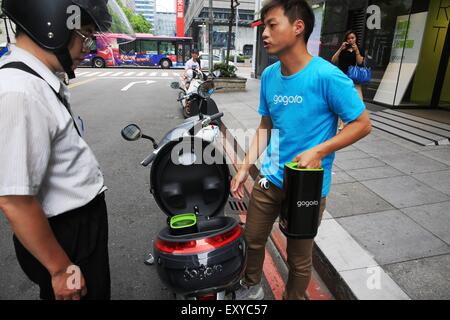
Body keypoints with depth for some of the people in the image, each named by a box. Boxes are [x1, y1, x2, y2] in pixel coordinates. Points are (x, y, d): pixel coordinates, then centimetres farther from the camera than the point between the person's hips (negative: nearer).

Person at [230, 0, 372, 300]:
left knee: (299, 258, 14)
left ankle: (293, 297, 43)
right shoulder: (269, 75, 0)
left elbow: (363, 124, -12)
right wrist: (245, 167, 3)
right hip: (270, 178, 6)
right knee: (253, 239, 20)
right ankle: (251, 287, 48)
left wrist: (318, 151, -24)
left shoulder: (327, 76, -19)